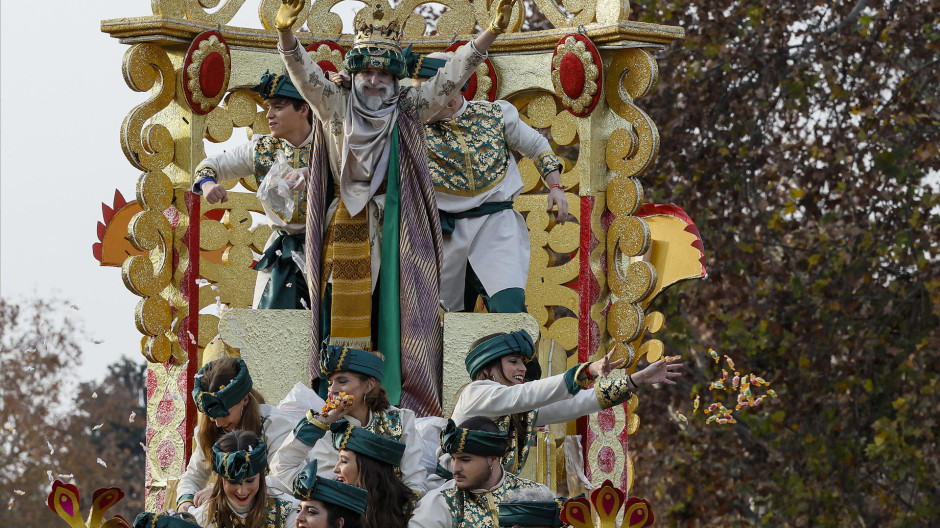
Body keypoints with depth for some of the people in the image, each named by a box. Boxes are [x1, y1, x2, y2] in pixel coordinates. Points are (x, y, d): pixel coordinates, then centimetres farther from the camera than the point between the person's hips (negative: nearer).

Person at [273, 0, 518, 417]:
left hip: (397, 232, 0)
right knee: (348, 314, -2)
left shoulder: (409, 112, 6)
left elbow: (451, 78, -1)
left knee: (395, 312, -3)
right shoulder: (336, 108, 5)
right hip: (348, 230, 0)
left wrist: (491, 34, -12)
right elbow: (304, 74, -6)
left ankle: (401, 396, -3)